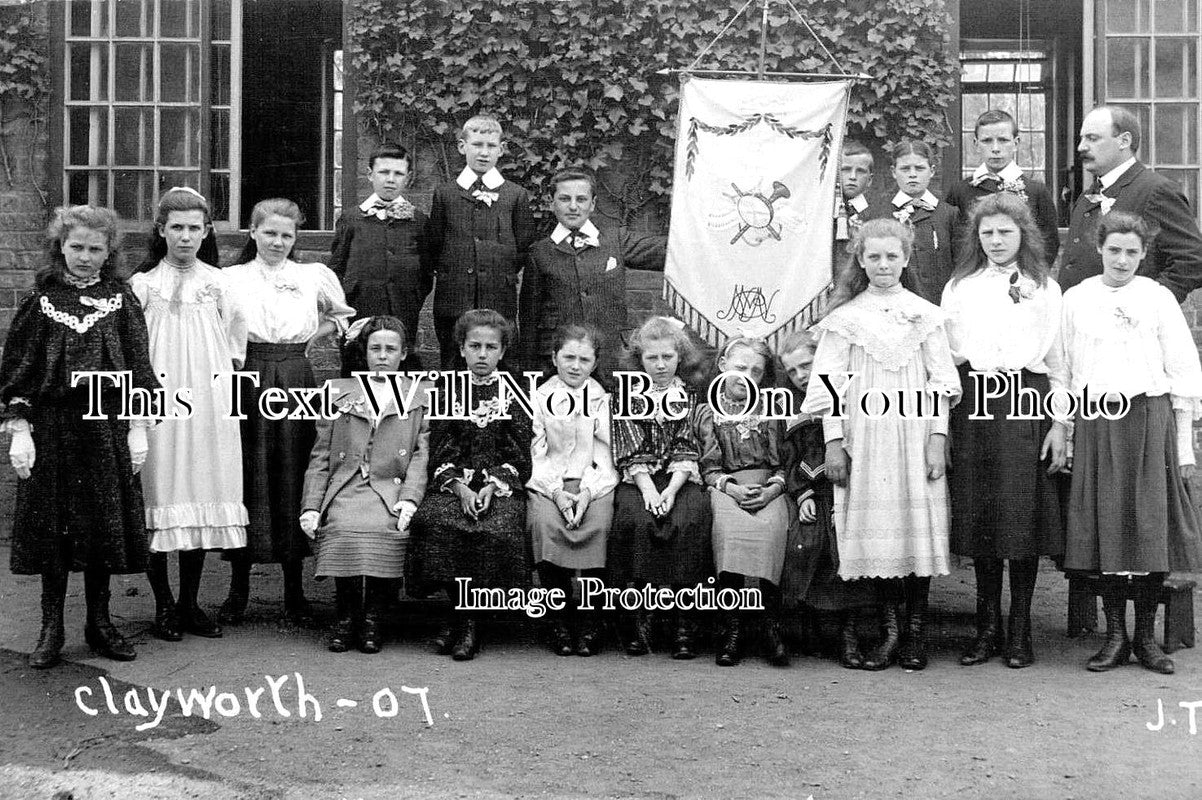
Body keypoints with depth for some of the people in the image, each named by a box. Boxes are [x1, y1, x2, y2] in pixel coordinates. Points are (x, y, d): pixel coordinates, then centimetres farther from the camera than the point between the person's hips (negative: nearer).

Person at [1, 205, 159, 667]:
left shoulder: (121, 300, 5)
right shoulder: (41, 300, 3)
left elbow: (138, 366, 5)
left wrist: (138, 428, 0)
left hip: (108, 426, 1)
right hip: (52, 425, -1)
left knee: (104, 523, 6)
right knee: (51, 525, 3)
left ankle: (99, 623, 19)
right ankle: (52, 628, 13)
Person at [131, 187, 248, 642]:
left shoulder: (219, 283, 9)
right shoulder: (142, 285, 2)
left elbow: (234, 342, 13)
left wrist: (227, 370, 1)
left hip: (209, 402, 2)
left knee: (204, 491, 5)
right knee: (161, 496, -3)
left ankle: (189, 603, 17)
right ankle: (163, 607, 8)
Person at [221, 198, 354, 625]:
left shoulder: (315, 276, 9)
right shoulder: (231, 278, 6)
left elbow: (345, 314, 22)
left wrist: (320, 334, 7)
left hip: (296, 383, 1)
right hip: (246, 382, 0)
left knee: (293, 477, 2)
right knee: (246, 479, 0)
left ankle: (294, 588, 11)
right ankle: (238, 587, 11)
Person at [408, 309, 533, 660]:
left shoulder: (514, 394, 8)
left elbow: (519, 458, 3)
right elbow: (440, 455, 4)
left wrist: (492, 487, -14)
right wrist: (460, 488, -14)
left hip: (501, 486, -1)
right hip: (454, 484, 1)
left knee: (496, 528, -32)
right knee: (435, 522, -30)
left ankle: (466, 623, -16)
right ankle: (465, 615, -16)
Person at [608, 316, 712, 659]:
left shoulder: (691, 398, 13)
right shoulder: (625, 396, 12)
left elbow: (687, 451, 2)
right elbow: (630, 451, 1)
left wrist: (671, 490, -16)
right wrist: (648, 489, -16)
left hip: (681, 480, 0)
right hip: (637, 479, 0)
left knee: (690, 521, -32)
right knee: (635, 520, -33)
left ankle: (685, 625, -26)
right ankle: (638, 620, -25)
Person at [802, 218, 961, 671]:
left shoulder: (925, 315, 8)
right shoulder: (845, 317, 6)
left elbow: (940, 382, 5)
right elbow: (829, 383, 4)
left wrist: (937, 439, -4)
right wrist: (833, 441, -3)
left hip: (914, 434, 0)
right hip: (863, 436, 0)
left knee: (918, 525, -1)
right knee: (875, 528, -1)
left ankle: (915, 632, 8)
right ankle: (889, 629, 9)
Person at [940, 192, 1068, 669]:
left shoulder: (1045, 289, 11)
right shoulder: (958, 288, 15)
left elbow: (1059, 361, 8)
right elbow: (944, 356, 12)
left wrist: (1060, 423, 0)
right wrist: (940, 422, 0)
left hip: (1026, 402, -1)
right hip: (972, 403, 2)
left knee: (1022, 517, -4)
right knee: (977, 517, 1)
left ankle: (1020, 631, 5)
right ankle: (987, 628, 11)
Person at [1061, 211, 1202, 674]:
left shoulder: (1158, 298, 4)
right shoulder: (1076, 299, 8)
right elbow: (1063, 371, 10)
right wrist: (1064, 433, 4)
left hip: (1150, 417, -1)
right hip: (1095, 424, 1)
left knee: (1150, 527, -1)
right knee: (1103, 527, 0)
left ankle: (1146, 637, 10)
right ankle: (1114, 636, 10)